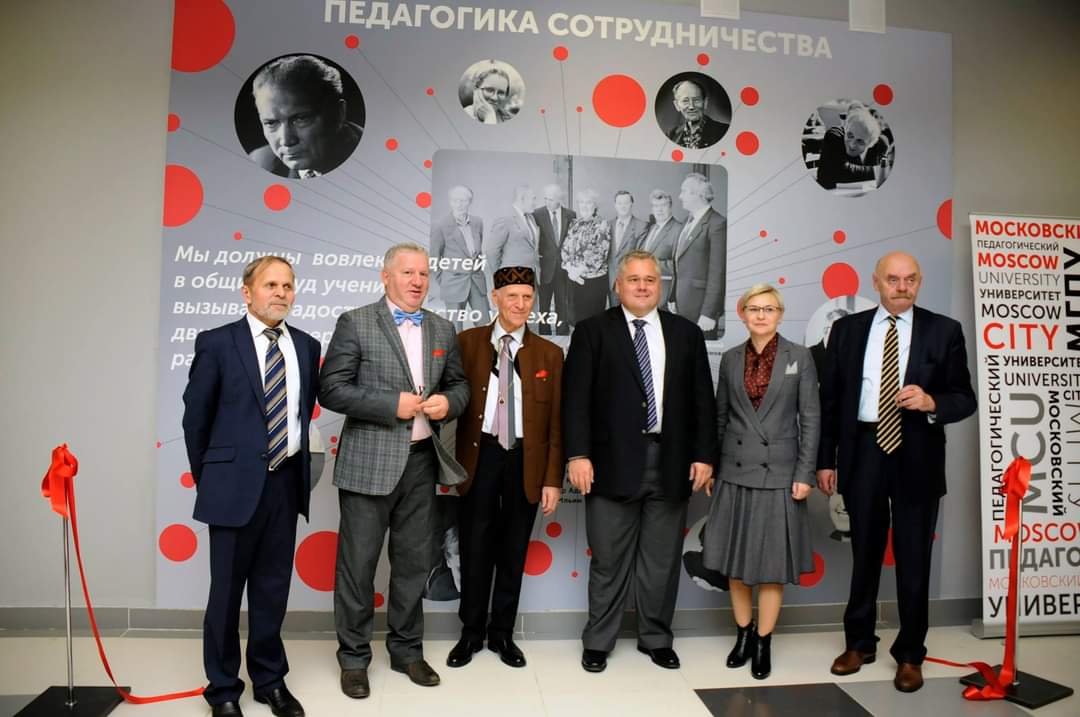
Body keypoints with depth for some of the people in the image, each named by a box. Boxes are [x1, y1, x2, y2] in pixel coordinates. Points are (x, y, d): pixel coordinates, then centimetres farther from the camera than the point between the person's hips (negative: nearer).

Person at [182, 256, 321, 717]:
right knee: (227, 589, 9)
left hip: (286, 481, 4)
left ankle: (270, 679, 31)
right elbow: (196, 415, 0)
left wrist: (294, 458, 11)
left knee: (273, 587, 15)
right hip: (235, 483, -3)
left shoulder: (306, 346, 5)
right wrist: (206, 476, 4)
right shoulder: (217, 343, -6)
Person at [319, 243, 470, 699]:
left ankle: (407, 649, 30)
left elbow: (459, 384, 17)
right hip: (368, 462, -4)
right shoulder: (355, 323, -5)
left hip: (422, 461, 5)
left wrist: (448, 401, -6)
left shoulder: (443, 329, 10)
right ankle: (354, 657, 23)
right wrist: (392, 404, -18)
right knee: (358, 562, 5)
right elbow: (332, 389, -10)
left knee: (414, 561, 13)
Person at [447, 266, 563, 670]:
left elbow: (556, 422, 2)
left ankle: (502, 634, 30)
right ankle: (471, 632, 28)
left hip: (526, 461, 1)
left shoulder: (549, 354, 3)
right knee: (475, 548, 8)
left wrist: (553, 479, -2)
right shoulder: (467, 342, 1)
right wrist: (450, 461, -11)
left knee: (513, 550, 12)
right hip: (480, 457, -1)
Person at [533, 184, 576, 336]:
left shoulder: (571, 215, 2)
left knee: (563, 305, 6)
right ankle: (544, 337, 15)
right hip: (545, 266, -1)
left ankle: (563, 335, 15)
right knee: (543, 305, 5)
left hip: (565, 267, 1)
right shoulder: (537, 214, -5)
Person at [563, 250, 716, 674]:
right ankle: (598, 641, 23)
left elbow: (702, 400, 9)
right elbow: (576, 398, -4)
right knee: (608, 560, 6)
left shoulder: (686, 333, 10)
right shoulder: (593, 332, 1)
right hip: (614, 462, -2)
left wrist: (704, 455, 2)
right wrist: (578, 454, -12)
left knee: (662, 559, 12)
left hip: (672, 463, 3)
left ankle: (656, 638, 29)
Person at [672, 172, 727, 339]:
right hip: (683, 304, 8)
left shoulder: (717, 224, -12)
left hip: (701, 305, -7)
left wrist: (709, 313, -18)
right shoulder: (689, 220, 14)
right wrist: (674, 300, 13)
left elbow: (718, 273, -16)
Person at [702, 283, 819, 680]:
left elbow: (810, 418, -3)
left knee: (772, 562, 4)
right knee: (735, 559, 9)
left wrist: (805, 473, -8)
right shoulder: (730, 359, 6)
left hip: (778, 472, -2)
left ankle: (764, 643, 20)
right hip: (736, 471, 3)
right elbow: (720, 417, 10)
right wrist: (713, 465, 8)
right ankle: (743, 634, 27)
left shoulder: (799, 357, -2)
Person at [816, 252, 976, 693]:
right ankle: (859, 643, 30)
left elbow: (965, 398, 0)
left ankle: (910, 655, 25)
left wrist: (932, 402, -23)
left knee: (914, 559, 8)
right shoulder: (847, 329, 4)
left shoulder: (944, 331, 1)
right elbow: (830, 399, 4)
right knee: (864, 554, 14)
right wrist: (825, 459, 1)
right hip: (862, 453, 1)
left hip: (917, 457, -1)